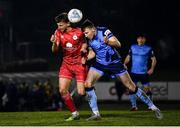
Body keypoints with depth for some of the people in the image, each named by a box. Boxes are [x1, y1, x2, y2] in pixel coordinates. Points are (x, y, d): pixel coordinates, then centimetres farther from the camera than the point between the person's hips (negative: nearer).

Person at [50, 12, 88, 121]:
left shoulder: (79, 32, -11)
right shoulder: (58, 32, -2)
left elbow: (84, 43, 8)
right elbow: (55, 50, -5)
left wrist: (83, 48, -12)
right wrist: (54, 43, -26)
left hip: (79, 64, -4)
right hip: (66, 64, 4)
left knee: (81, 93, -10)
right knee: (62, 90, -8)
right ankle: (75, 113, 7)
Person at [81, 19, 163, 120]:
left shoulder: (103, 31, -21)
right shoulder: (89, 39, -3)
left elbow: (118, 44, -28)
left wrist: (107, 42, -48)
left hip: (114, 63, -5)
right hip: (100, 64, 5)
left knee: (132, 87, -2)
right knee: (87, 84, -14)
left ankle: (153, 108, 9)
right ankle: (95, 113, -6)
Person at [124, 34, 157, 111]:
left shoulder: (148, 49, 0)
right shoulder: (132, 47, 7)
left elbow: (153, 59, 4)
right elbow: (128, 57, 13)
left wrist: (152, 68, -9)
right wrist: (125, 64, -5)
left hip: (144, 73, -2)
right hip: (134, 72, 2)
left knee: (147, 89, -3)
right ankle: (134, 106, 3)